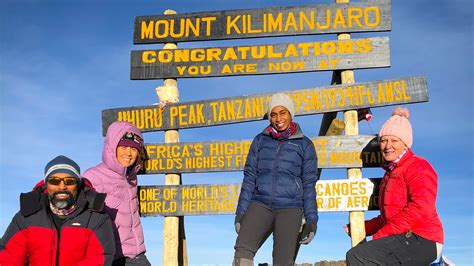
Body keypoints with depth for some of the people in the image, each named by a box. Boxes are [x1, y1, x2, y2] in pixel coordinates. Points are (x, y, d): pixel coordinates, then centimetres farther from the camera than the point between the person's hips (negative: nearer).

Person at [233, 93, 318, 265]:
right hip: (260, 205, 1)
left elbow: (309, 184, 6)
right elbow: (249, 177, 10)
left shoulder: (304, 145, 7)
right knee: (242, 250, -24)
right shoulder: (260, 141, 12)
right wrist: (240, 212, 4)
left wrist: (312, 220, 1)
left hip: (290, 209, -1)